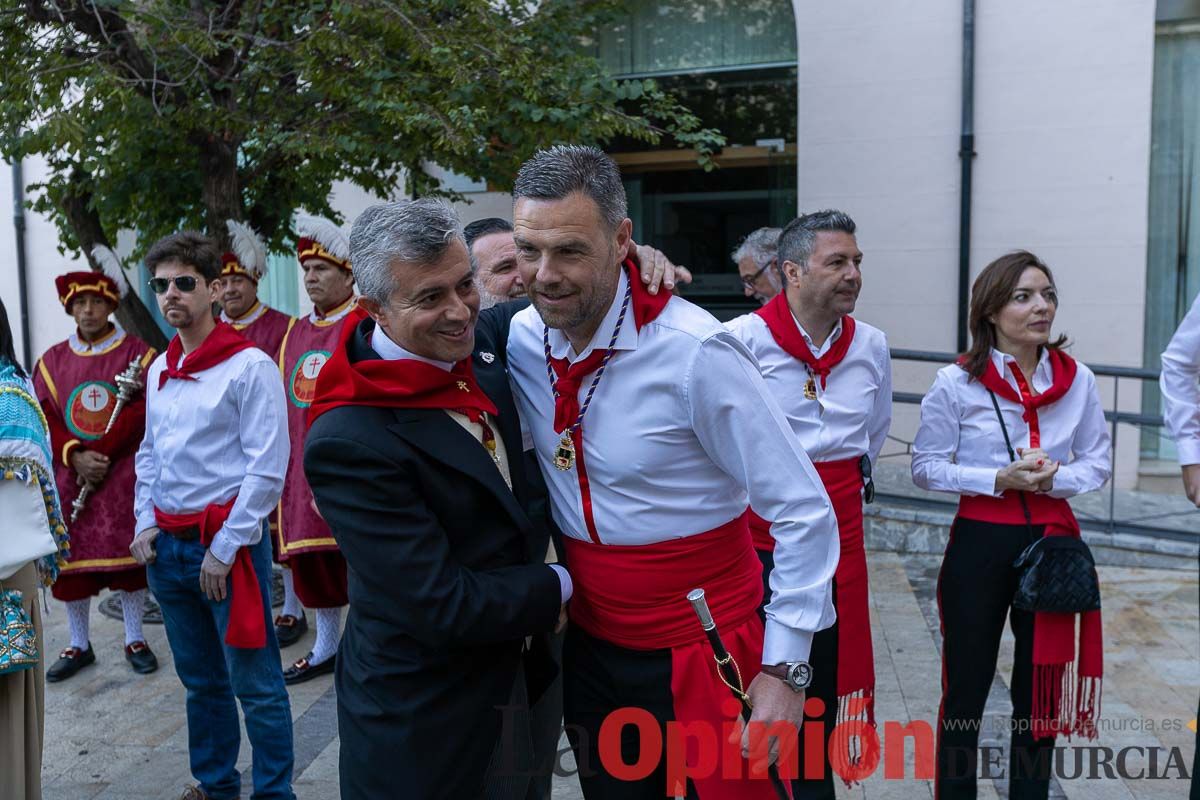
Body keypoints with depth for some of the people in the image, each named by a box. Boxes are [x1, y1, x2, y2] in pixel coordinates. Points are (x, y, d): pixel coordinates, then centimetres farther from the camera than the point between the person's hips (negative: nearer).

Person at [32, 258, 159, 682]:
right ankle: (79, 645, 22)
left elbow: (142, 411, -11)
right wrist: (76, 457, -14)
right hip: (69, 478, 3)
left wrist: (99, 455, -17)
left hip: (123, 475, -3)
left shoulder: (137, 353, -2)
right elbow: (45, 419, 3)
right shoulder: (51, 360, 9)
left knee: (127, 554, 4)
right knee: (71, 560, 7)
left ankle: (135, 640, 19)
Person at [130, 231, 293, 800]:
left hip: (228, 542, -7)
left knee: (254, 682, 1)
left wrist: (224, 550, -15)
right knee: (200, 679, 18)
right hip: (168, 546, 7)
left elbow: (267, 469, -15)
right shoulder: (159, 369, 11)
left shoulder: (250, 365, -11)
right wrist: (145, 526, 8)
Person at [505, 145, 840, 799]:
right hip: (589, 643, 5)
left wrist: (784, 669, -19)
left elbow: (804, 512, -19)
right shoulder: (520, 340, -7)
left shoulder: (694, 352, -24)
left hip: (705, 650, -5)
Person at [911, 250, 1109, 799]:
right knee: (966, 689, 9)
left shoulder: (1076, 380, 0)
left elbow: (1098, 462, 6)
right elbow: (925, 466, -6)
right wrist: (999, 479, -18)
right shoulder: (956, 383, -9)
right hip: (980, 544, -3)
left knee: (1041, 690, 15)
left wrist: (1054, 478, -14)